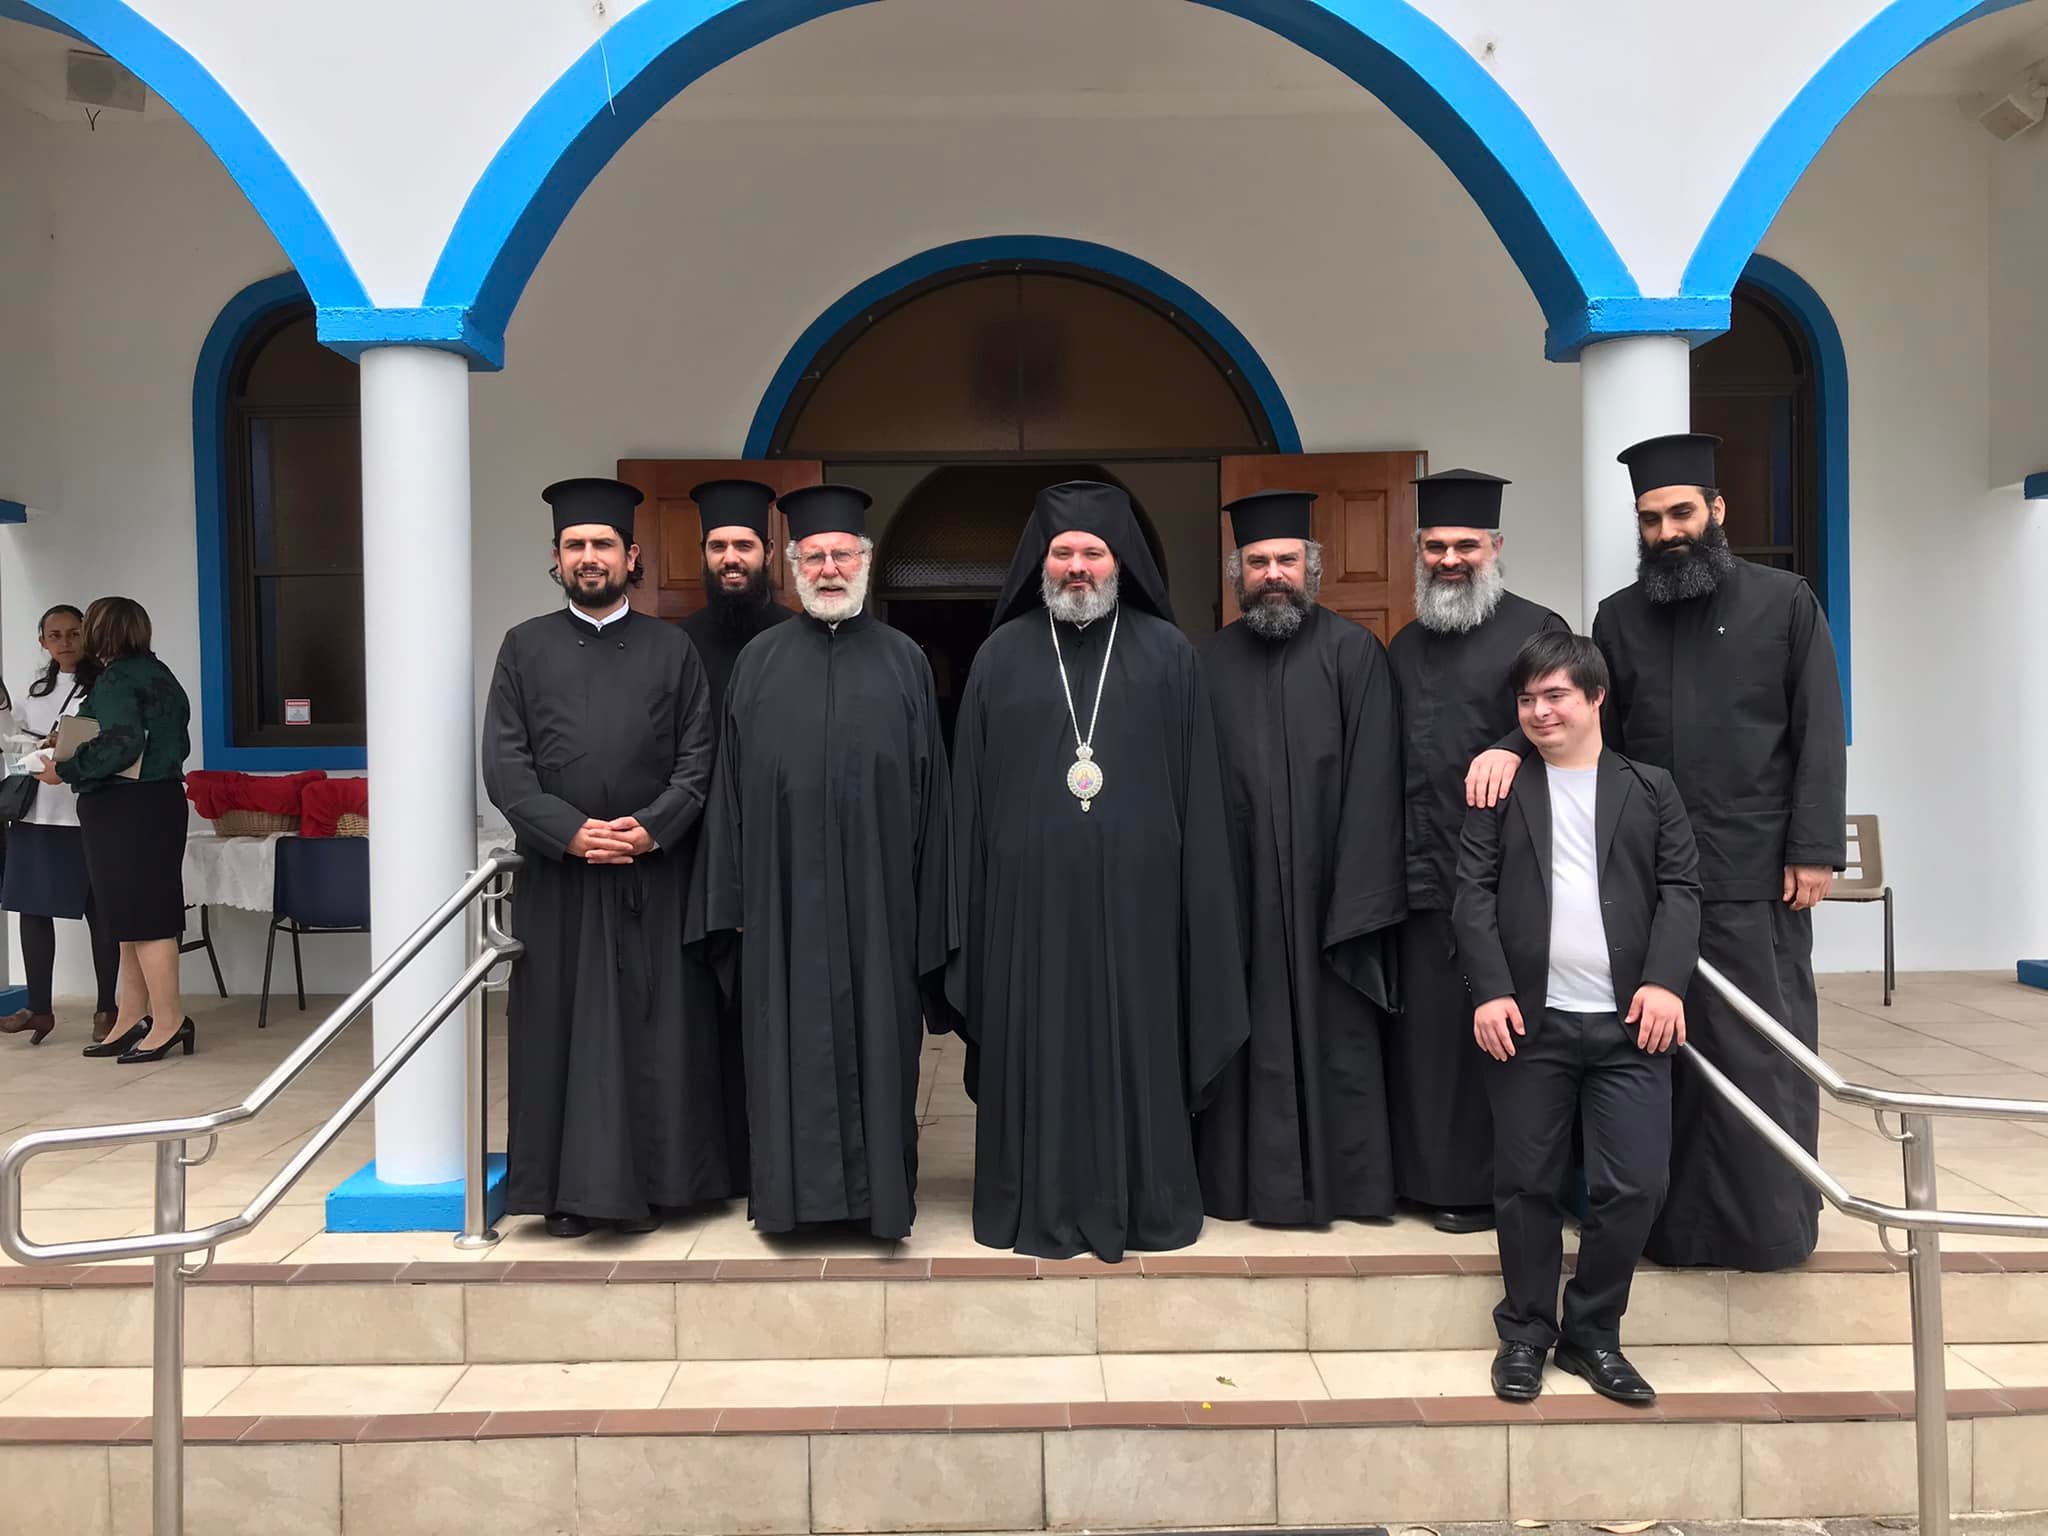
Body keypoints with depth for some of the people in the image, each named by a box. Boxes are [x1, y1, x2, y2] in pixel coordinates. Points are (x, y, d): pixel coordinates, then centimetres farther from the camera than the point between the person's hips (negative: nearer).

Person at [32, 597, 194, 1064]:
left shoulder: (115, 680, -13)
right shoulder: (160, 674, 14)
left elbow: (120, 745, -23)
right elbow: (180, 743, 15)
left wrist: (65, 771, -15)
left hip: (125, 809, -9)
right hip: (162, 798, 9)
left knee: (141, 916, -6)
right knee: (138, 915, 11)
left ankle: (169, 1020, -3)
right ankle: (133, 1019, 16)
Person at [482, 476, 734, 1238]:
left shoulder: (672, 650, 8)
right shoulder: (525, 648, 8)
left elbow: (698, 760, 2)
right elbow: (504, 765, 0)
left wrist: (650, 827, -14)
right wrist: (570, 831, -13)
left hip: (654, 873, 0)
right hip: (556, 873, 1)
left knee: (650, 1029, 3)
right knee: (562, 1028, 4)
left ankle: (644, 1181, 14)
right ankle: (568, 1188, 14)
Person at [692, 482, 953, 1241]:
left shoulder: (904, 660, 6)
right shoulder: (759, 661, 7)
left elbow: (930, 789, 5)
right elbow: (732, 787, 6)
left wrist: (929, 911, 0)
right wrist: (734, 899, 0)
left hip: (876, 896, 0)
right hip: (784, 896, 1)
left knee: (875, 1038, 5)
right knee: (790, 1043, 5)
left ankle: (880, 1191, 18)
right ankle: (794, 1188, 18)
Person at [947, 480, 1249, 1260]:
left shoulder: (1168, 655, 3)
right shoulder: (1002, 657, 5)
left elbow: (1199, 790, 3)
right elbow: (970, 790, 5)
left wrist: (1198, 898, -2)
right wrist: (968, 903, 1)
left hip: (1134, 894, 0)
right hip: (1031, 896, 1)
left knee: (1134, 1045, 8)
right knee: (1039, 1048, 7)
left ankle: (1144, 1204, 22)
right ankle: (1040, 1207, 20)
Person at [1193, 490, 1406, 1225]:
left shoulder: (1353, 652, -1)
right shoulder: (1212, 660, 7)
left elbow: (1371, 778, -6)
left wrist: (1360, 895, -12)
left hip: (1323, 886, -2)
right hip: (1238, 891, 2)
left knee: (1334, 1032, 5)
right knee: (1247, 1038, 7)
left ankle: (1341, 1180, 20)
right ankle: (1245, 1177, 20)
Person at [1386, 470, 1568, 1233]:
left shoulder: (1534, 632, -2)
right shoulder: (1404, 647, 16)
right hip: (1420, 872, 6)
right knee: (1425, 1029, 10)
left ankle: (1492, 1182, 14)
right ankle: (1431, 1173, 22)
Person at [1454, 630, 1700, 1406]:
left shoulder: (1649, 787, 10)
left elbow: (1680, 889, 5)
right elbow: (1474, 894, 1)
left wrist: (1664, 980, -9)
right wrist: (1490, 991, -9)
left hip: (1629, 1021, 1)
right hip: (1529, 1019, 0)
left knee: (1634, 1184, 0)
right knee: (1526, 1181, 6)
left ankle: (1593, 1334, 19)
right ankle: (1524, 1333, 22)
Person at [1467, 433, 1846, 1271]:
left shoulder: (1783, 602, 3)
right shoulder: (1620, 616, 11)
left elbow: (1819, 733, 0)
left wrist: (1814, 848, -7)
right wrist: (1516, 749, -13)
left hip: (1753, 873, -2)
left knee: (1758, 1049, 4)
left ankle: (1767, 1217, 18)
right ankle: (1670, 1213, 16)